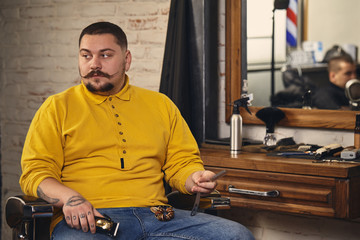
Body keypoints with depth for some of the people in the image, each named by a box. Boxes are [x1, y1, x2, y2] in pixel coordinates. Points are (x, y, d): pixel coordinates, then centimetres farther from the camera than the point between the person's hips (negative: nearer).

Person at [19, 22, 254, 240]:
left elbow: (181, 162, 23)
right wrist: (68, 198, -16)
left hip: (155, 215, 4)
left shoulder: (160, 105, 23)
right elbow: (35, 172, 6)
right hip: (87, 219, -3)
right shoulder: (57, 107, 14)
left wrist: (195, 178, -2)